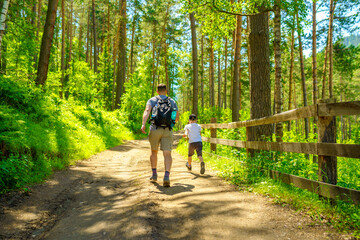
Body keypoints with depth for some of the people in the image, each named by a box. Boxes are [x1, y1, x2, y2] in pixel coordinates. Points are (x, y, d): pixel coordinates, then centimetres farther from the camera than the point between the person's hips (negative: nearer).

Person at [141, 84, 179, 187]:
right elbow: (177, 118, 16)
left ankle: (154, 174, 23)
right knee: (167, 154, -6)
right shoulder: (172, 101, 15)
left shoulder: (152, 100, 9)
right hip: (168, 131, 0)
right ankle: (166, 176, -24)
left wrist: (143, 124, -25)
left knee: (154, 152, 20)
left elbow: (147, 111, -12)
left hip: (155, 129, 0)